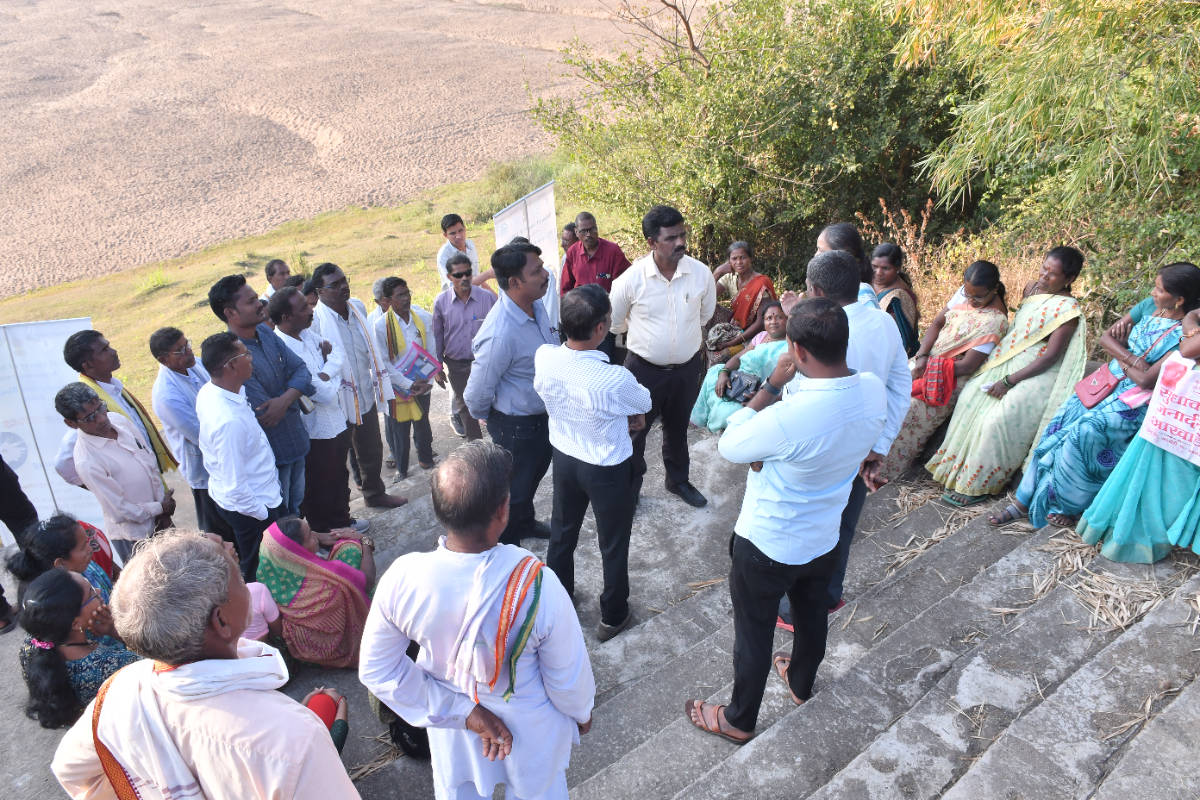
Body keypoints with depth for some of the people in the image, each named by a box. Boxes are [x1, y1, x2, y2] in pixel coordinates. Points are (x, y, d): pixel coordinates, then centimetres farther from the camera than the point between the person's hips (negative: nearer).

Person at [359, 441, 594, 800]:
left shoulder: (401, 579, -30)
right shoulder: (538, 586, -37)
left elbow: (376, 669, -16)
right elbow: (568, 677, -20)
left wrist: (461, 711, -12)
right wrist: (582, 712, 2)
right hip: (532, 731, -2)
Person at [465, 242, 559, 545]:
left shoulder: (535, 305, -10)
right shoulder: (500, 335, -36)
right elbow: (477, 392, -24)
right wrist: (484, 417, -5)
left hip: (542, 414, 8)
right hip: (516, 425, -8)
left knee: (535, 473, 30)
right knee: (515, 488, 15)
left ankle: (525, 522, 57)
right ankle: (505, 545, 41)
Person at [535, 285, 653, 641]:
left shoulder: (543, 357, -20)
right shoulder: (615, 379, -35)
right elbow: (645, 404, -11)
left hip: (563, 458, 5)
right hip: (607, 469, -5)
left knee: (562, 534, 26)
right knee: (614, 545, 18)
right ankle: (613, 617, 38)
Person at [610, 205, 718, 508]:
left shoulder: (702, 274, -14)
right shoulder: (632, 278, -20)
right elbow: (616, 321, -1)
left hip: (687, 368, 3)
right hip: (643, 368, -2)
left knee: (677, 429, 23)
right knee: (635, 430, 12)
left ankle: (678, 479, 46)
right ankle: (630, 486, 33)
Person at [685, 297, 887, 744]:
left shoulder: (788, 418, -39)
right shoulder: (874, 392, -18)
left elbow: (729, 447, -19)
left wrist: (772, 385, -19)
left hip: (767, 547, -6)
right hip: (824, 539, 6)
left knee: (754, 633, 16)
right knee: (812, 615, 30)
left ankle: (738, 721, 38)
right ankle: (801, 683, 58)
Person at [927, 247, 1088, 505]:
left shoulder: (1068, 309, -15)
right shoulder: (1031, 288, 8)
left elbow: (1051, 356, -18)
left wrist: (1009, 381, -21)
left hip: (1036, 375, -8)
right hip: (1006, 360, 8)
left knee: (999, 418, -22)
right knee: (970, 397, -10)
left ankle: (979, 485, -8)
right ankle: (958, 465, 0)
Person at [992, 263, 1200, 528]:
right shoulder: (1151, 311, 5)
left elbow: (1146, 380, -20)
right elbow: (1106, 339, 3)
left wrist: (1120, 358, -5)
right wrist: (1132, 360, -13)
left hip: (1134, 402, -7)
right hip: (1106, 383, 7)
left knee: (1083, 433, -26)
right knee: (1062, 422, -8)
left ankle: (1070, 505, -5)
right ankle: (1025, 499, -2)